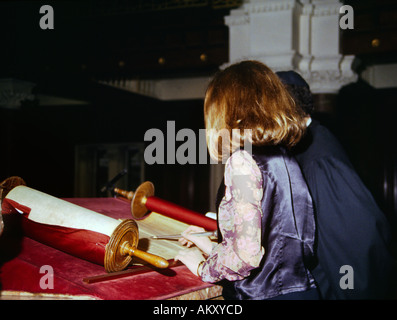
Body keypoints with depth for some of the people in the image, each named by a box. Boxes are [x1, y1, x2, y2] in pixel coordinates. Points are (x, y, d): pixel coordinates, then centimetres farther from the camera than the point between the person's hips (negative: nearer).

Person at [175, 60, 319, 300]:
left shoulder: (243, 161, -14)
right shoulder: (285, 158, 9)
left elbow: (247, 255, -20)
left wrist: (204, 267, -3)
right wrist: (215, 248, 20)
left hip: (265, 293, -7)